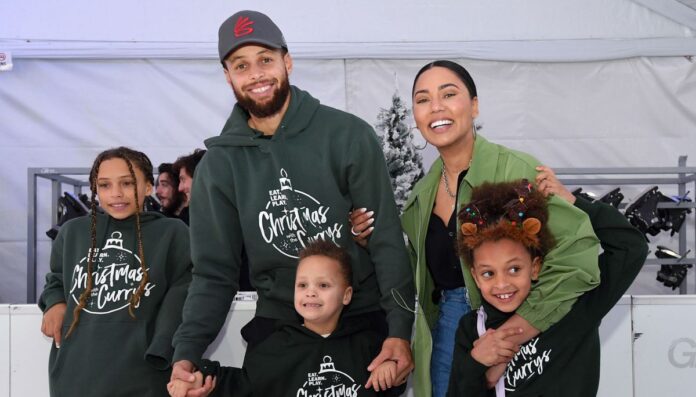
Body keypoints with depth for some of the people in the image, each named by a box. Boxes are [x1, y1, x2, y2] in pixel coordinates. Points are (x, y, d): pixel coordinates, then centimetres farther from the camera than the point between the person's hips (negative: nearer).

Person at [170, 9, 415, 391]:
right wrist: (186, 351, -14)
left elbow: (386, 239, -9)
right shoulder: (218, 165, -1)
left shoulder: (348, 135, -8)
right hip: (278, 325, 2)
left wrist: (400, 328, -18)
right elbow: (214, 272, -1)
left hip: (364, 318, -1)